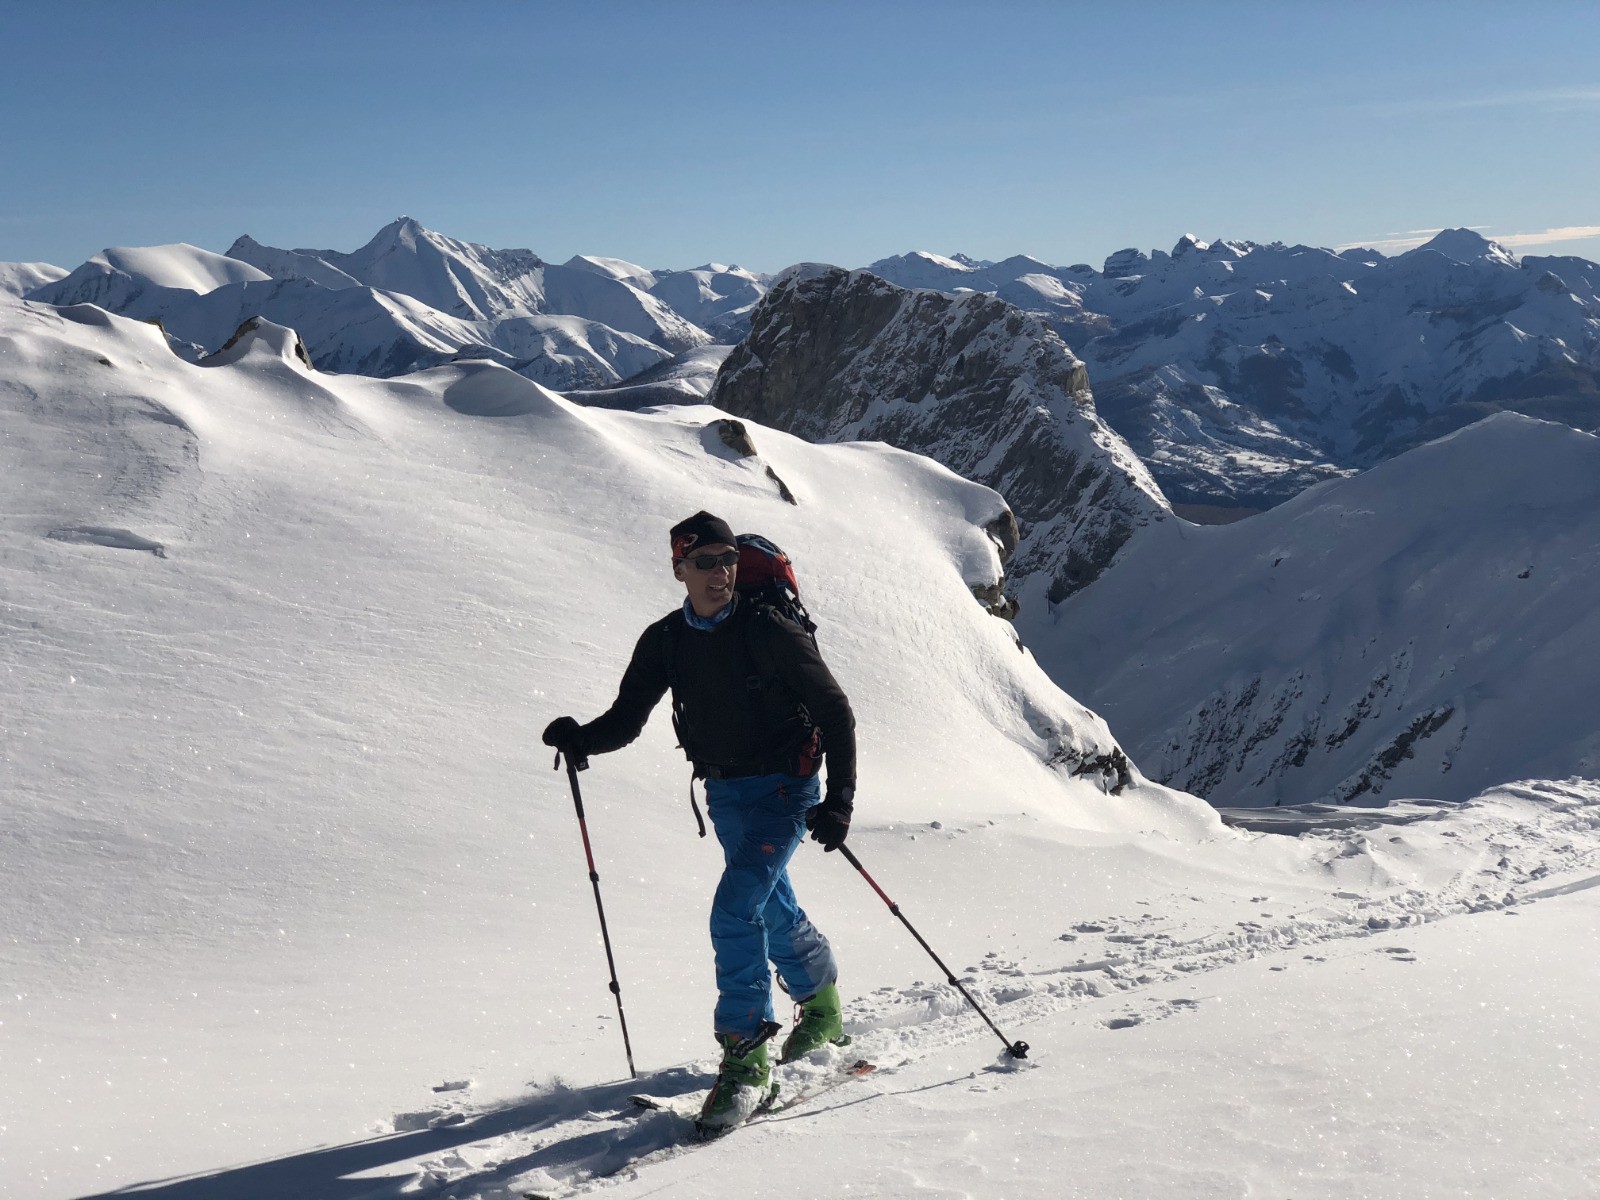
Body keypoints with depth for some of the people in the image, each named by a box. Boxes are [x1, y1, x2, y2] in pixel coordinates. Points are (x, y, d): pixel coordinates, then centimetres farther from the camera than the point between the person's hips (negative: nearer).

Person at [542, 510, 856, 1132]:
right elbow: (627, 718, 3)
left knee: (735, 910, -20)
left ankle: (746, 1059, -11)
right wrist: (581, 738, -19)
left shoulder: (770, 631, -16)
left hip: (785, 787, -6)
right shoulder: (665, 641, -1)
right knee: (773, 909, 20)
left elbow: (835, 712, -12)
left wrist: (839, 800, -20)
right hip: (724, 793, 6)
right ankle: (823, 1009, 45)